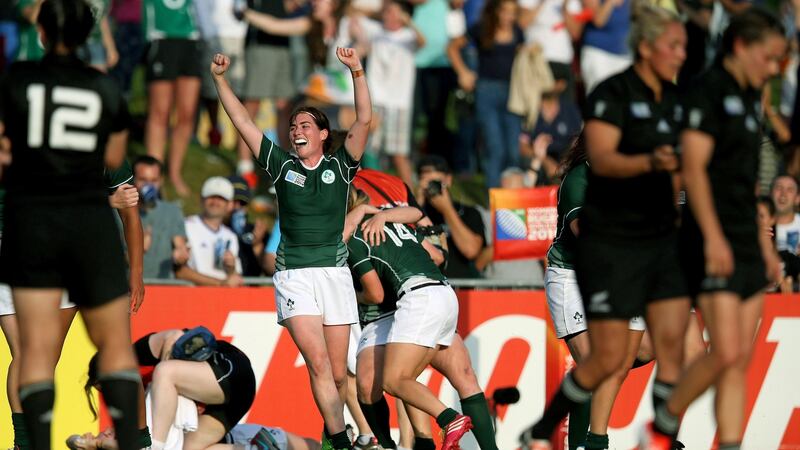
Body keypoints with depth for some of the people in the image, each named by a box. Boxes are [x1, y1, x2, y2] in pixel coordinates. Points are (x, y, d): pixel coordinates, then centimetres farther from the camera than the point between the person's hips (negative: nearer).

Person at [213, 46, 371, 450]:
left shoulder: (339, 166, 8)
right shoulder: (283, 166, 9)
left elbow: (364, 120, -3)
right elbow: (242, 122, 8)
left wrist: (357, 72, -14)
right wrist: (219, 79, 2)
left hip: (334, 273, 1)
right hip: (294, 276, -1)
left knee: (338, 372, 3)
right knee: (318, 362, -15)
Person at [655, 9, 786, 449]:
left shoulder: (748, 98, 17)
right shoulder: (709, 90, -9)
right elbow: (694, 168, -17)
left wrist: (764, 243, 22)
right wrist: (713, 237, -23)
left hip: (745, 243, 9)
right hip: (715, 241, -9)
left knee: (741, 360, 3)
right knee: (726, 353, -13)